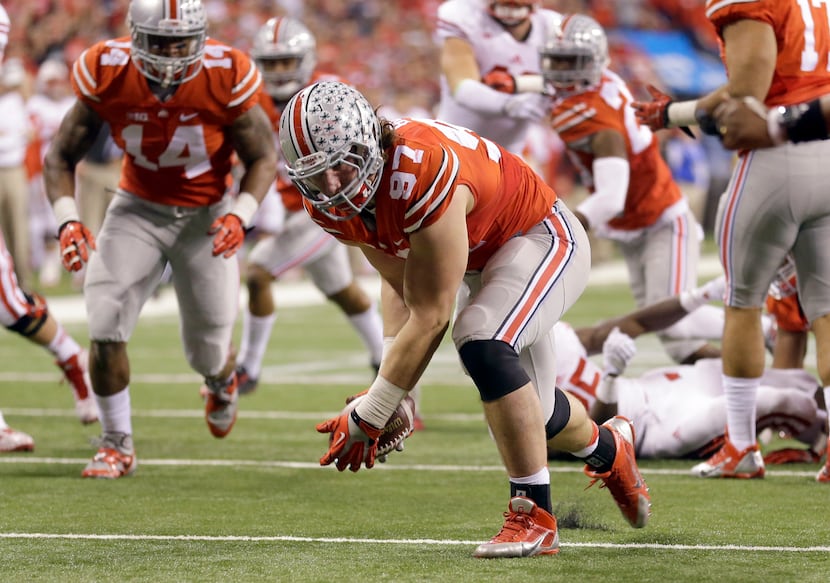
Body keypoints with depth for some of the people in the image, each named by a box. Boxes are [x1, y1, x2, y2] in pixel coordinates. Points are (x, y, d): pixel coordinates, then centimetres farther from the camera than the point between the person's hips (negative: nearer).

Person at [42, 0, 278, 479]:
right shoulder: (106, 74, -20)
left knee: (207, 351, 6)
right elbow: (62, 155, -8)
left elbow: (264, 157, -9)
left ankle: (223, 382, 46)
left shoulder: (226, 77, -23)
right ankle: (118, 445, 2)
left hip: (207, 213, -1)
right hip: (139, 207, 1)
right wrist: (68, 219, -25)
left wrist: (241, 215, -27)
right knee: (106, 327, -17)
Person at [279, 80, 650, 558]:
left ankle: (535, 517, -22)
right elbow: (398, 282, 0)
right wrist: (396, 392, -11)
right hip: (483, 260, 8)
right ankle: (609, 449, 52)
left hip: (542, 238, -8)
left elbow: (429, 317, -35)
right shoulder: (330, 202, -16)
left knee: (482, 342, -33)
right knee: (530, 413, 17)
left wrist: (368, 417, -29)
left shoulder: (422, 173, -41)